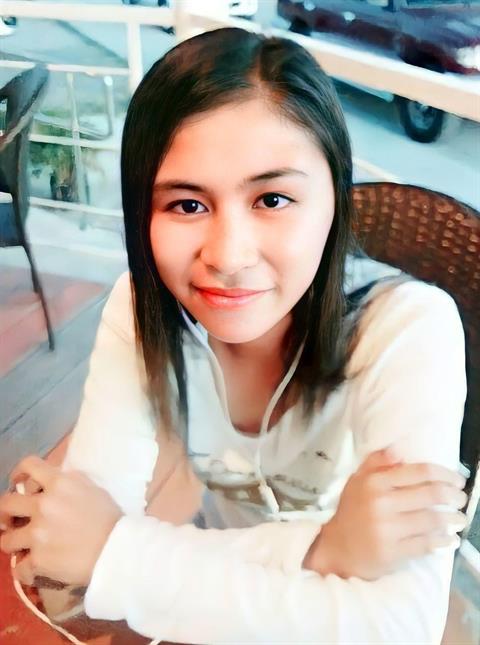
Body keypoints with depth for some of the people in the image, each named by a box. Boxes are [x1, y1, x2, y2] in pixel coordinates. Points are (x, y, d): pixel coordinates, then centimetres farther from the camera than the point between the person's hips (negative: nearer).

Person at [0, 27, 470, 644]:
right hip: (220, 578, 3)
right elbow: (79, 545, -22)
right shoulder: (142, 309, -17)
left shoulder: (411, 330, -26)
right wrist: (320, 547, -33)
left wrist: (114, 552, -31)